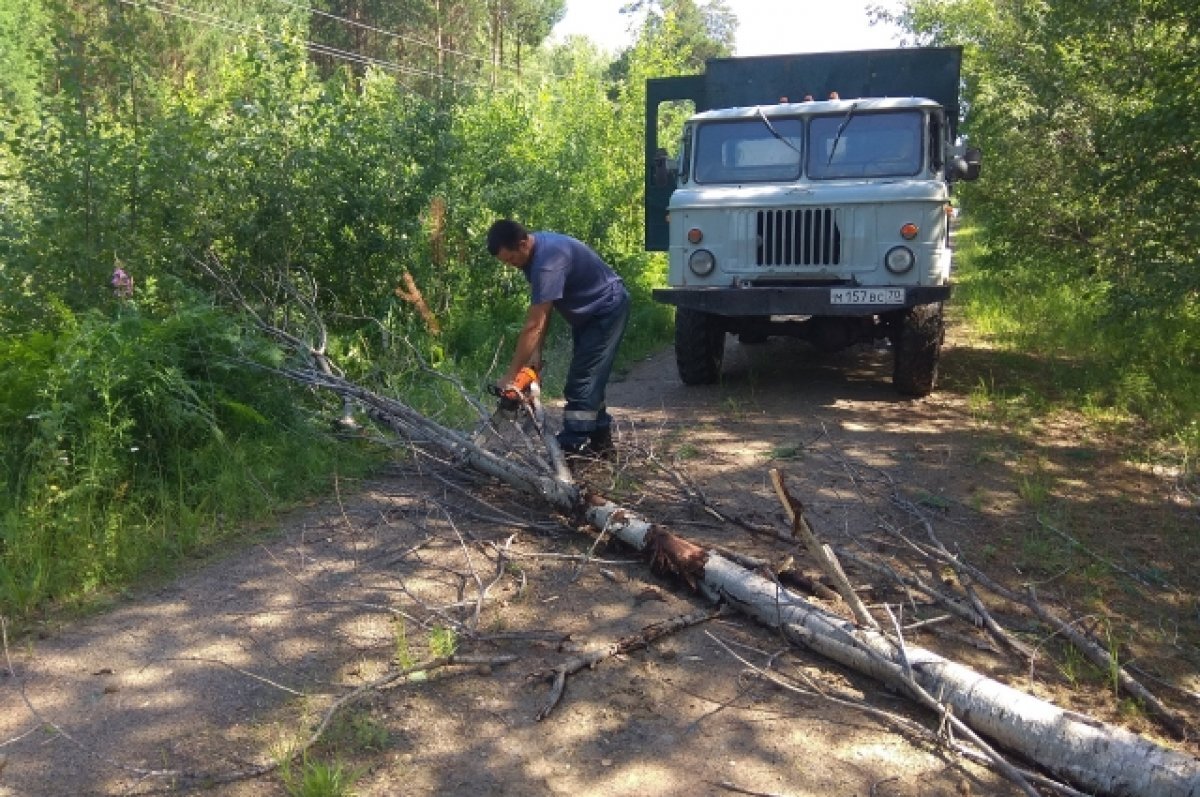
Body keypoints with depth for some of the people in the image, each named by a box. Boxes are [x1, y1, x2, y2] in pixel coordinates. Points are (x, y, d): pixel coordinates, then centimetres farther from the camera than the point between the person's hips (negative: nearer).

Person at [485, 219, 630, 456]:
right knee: (589, 378, 13)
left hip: (607, 309, -10)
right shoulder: (535, 250, -4)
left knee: (582, 381, -11)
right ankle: (600, 439, 22)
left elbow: (533, 325, -33)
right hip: (587, 312, 10)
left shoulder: (547, 261, -34)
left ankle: (571, 448, -8)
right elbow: (542, 310, 1)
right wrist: (537, 352, -5)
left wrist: (510, 376, -28)